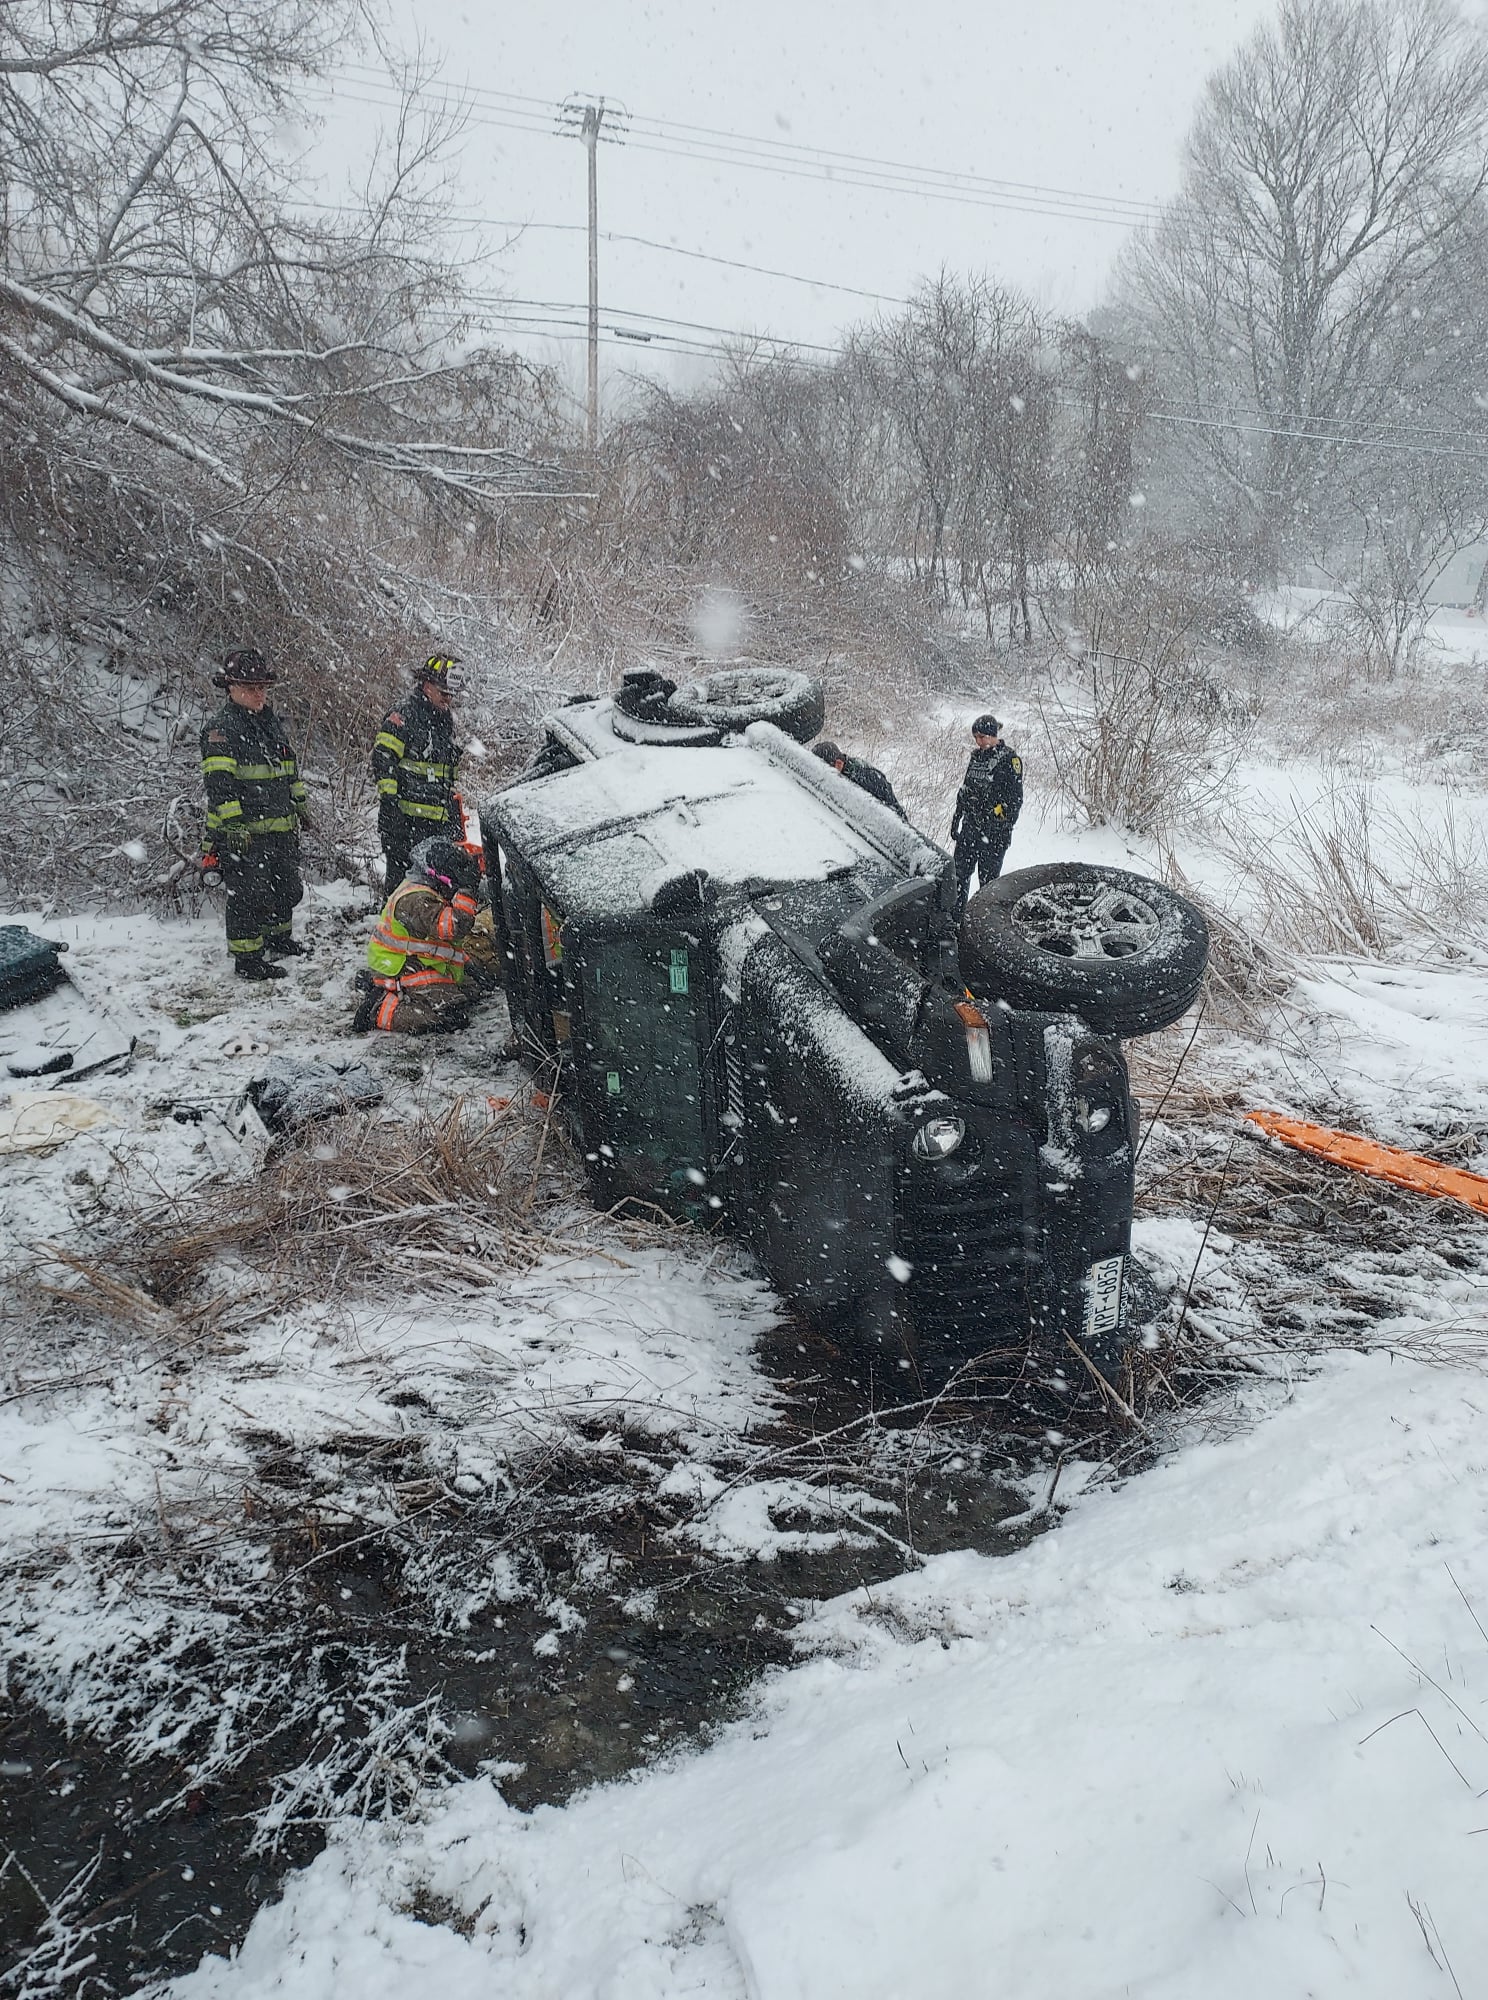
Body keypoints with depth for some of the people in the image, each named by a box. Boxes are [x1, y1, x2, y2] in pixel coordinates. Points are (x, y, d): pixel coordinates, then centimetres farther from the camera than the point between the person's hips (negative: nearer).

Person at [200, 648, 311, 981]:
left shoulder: (272, 722, 16)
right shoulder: (221, 729, -11)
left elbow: (290, 769, 27)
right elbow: (219, 783, -19)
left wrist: (300, 805, 26)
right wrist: (233, 824, -26)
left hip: (281, 827, 9)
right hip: (244, 833, -9)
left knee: (287, 888, 20)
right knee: (249, 896, -6)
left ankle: (279, 938, 39)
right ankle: (247, 959, 2)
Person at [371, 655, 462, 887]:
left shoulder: (445, 724, 22)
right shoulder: (403, 718, -4)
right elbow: (382, 759, -12)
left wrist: (455, 815, 25)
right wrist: (389, 800, -20)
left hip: (440, 823, 8)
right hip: (405, 821, -8)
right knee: (401, 879, -8)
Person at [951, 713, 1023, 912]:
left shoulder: (1009, 758, -8)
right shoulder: (977, 756, 14)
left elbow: (1015, 799, -11)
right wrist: (956, 819, 19)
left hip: (994, 830, -7)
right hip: (970, 827, 7)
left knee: (988, 877, -3)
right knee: (959, 872, 6)